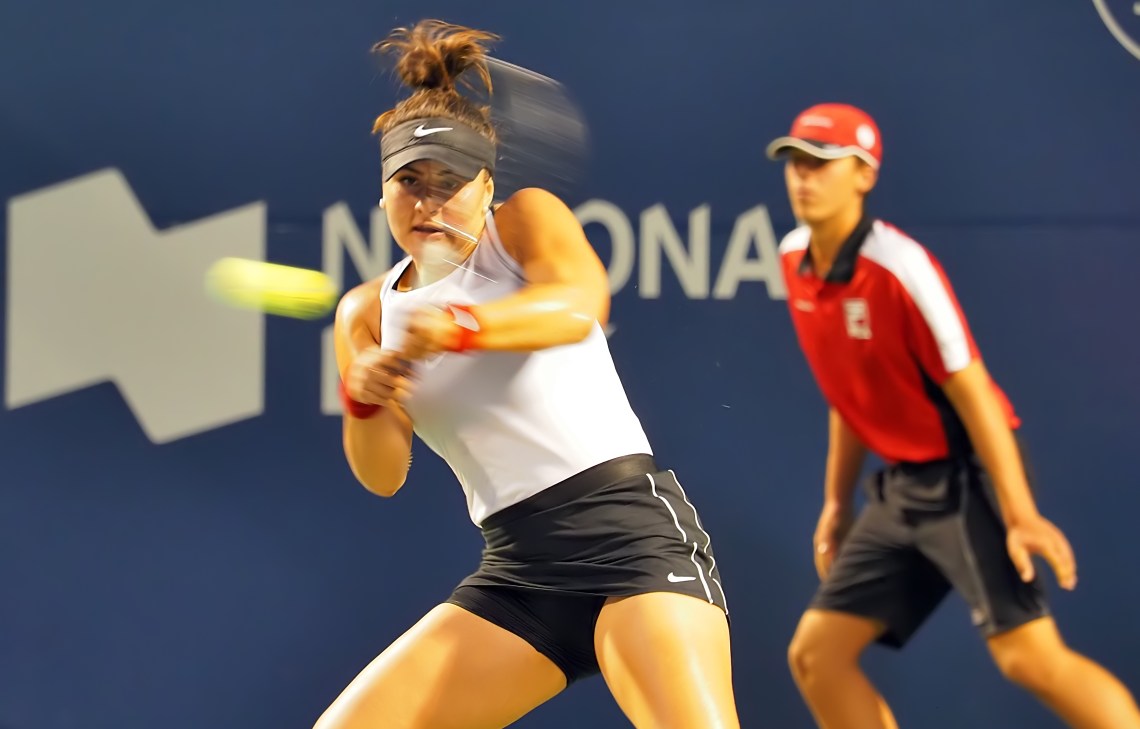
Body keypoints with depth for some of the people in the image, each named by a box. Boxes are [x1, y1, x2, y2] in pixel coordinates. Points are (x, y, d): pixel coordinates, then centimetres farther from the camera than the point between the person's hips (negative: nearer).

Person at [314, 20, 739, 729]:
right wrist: (363, 403, -17)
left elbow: (581, 303, -21)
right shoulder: (367, 314, 14)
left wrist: (460, 326, -39)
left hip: (628, 530, -5)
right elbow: (384, 476, 5)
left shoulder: (528, 218, 3)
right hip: (518, 570, 5)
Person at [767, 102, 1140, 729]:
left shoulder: (898, 265, -19)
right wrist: (837, 502, 19)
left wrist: (1020, 514, -24)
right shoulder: (795, 259, 5)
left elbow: (971, 389, -20)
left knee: (1029, 656, -21)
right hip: (900, 486, 8)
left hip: (965, 476, -8)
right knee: (815, 655, 5)